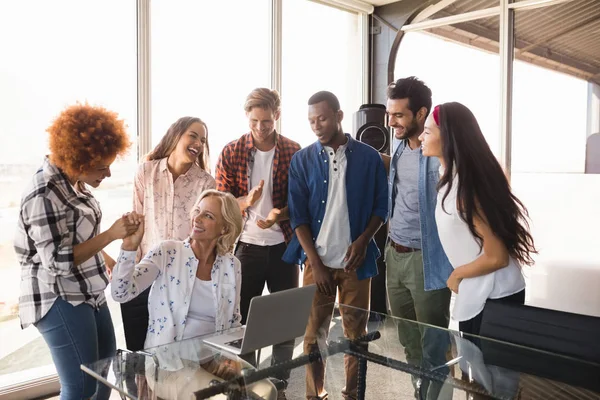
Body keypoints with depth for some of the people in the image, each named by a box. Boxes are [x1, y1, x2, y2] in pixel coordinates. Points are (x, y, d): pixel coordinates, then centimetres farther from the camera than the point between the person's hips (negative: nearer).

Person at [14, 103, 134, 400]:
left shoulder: (73, 182, 4)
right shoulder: (45, 194, -22)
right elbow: (58, 261, -23)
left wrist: (115, 264, 18)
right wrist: (111, 234, -27)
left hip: (88, 293, 9)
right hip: (60, 300, -9)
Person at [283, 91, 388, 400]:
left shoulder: (369, 157, 0)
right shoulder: (302, 160, 0)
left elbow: (381, 206, 5)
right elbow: (298, 215, -2)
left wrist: (363, 240, -12)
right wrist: (315, 263, -7)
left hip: (356, 259, 0)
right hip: (317, 260, 0)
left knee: (356, 331, 8)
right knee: (314, 332, 6)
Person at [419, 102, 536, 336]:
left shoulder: (463, 189, -25)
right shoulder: (452, 178, 3)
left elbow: (497, 258, -22)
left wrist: (456, 275, -9)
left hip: (493, 297, -9)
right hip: (479, 292, 9)